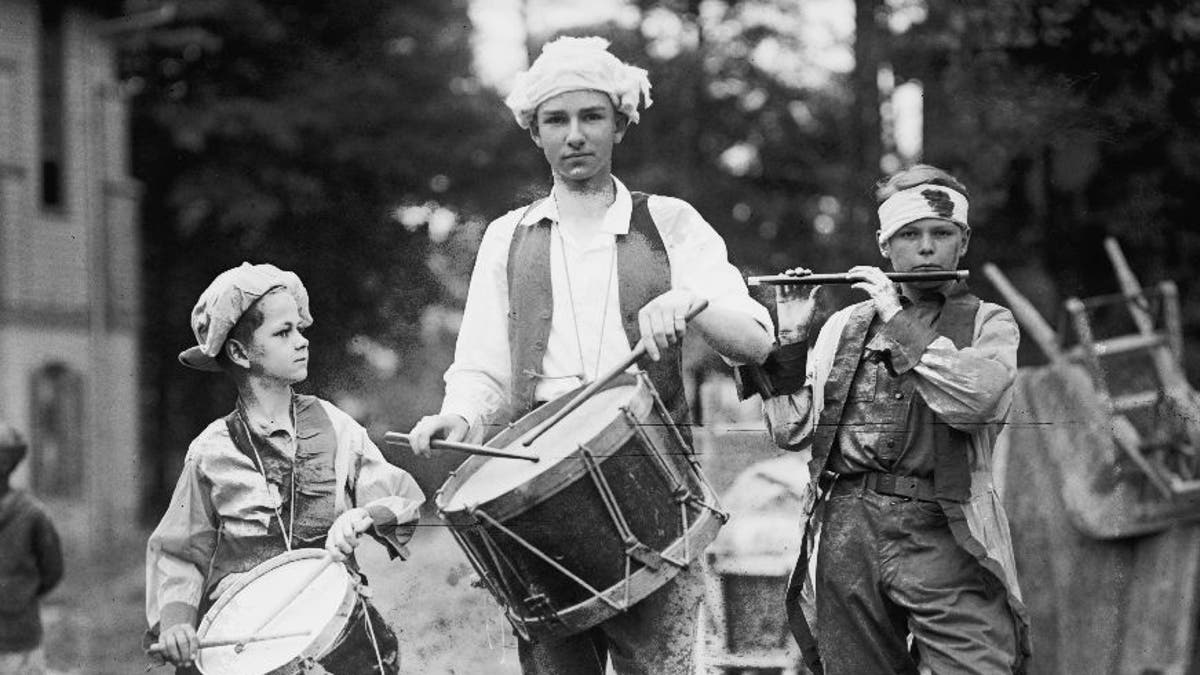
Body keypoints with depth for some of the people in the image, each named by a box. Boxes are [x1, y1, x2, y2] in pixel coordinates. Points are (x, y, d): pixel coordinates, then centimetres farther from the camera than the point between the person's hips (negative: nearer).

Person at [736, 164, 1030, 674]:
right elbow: (792, 432, 11)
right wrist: (790, 339, 2)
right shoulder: (843, 327, 18)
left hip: (942, 533, -3)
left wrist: (898, 321, -6)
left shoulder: (988, 323, 10)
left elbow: (975, 399, -12)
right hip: (845, 531, 3)